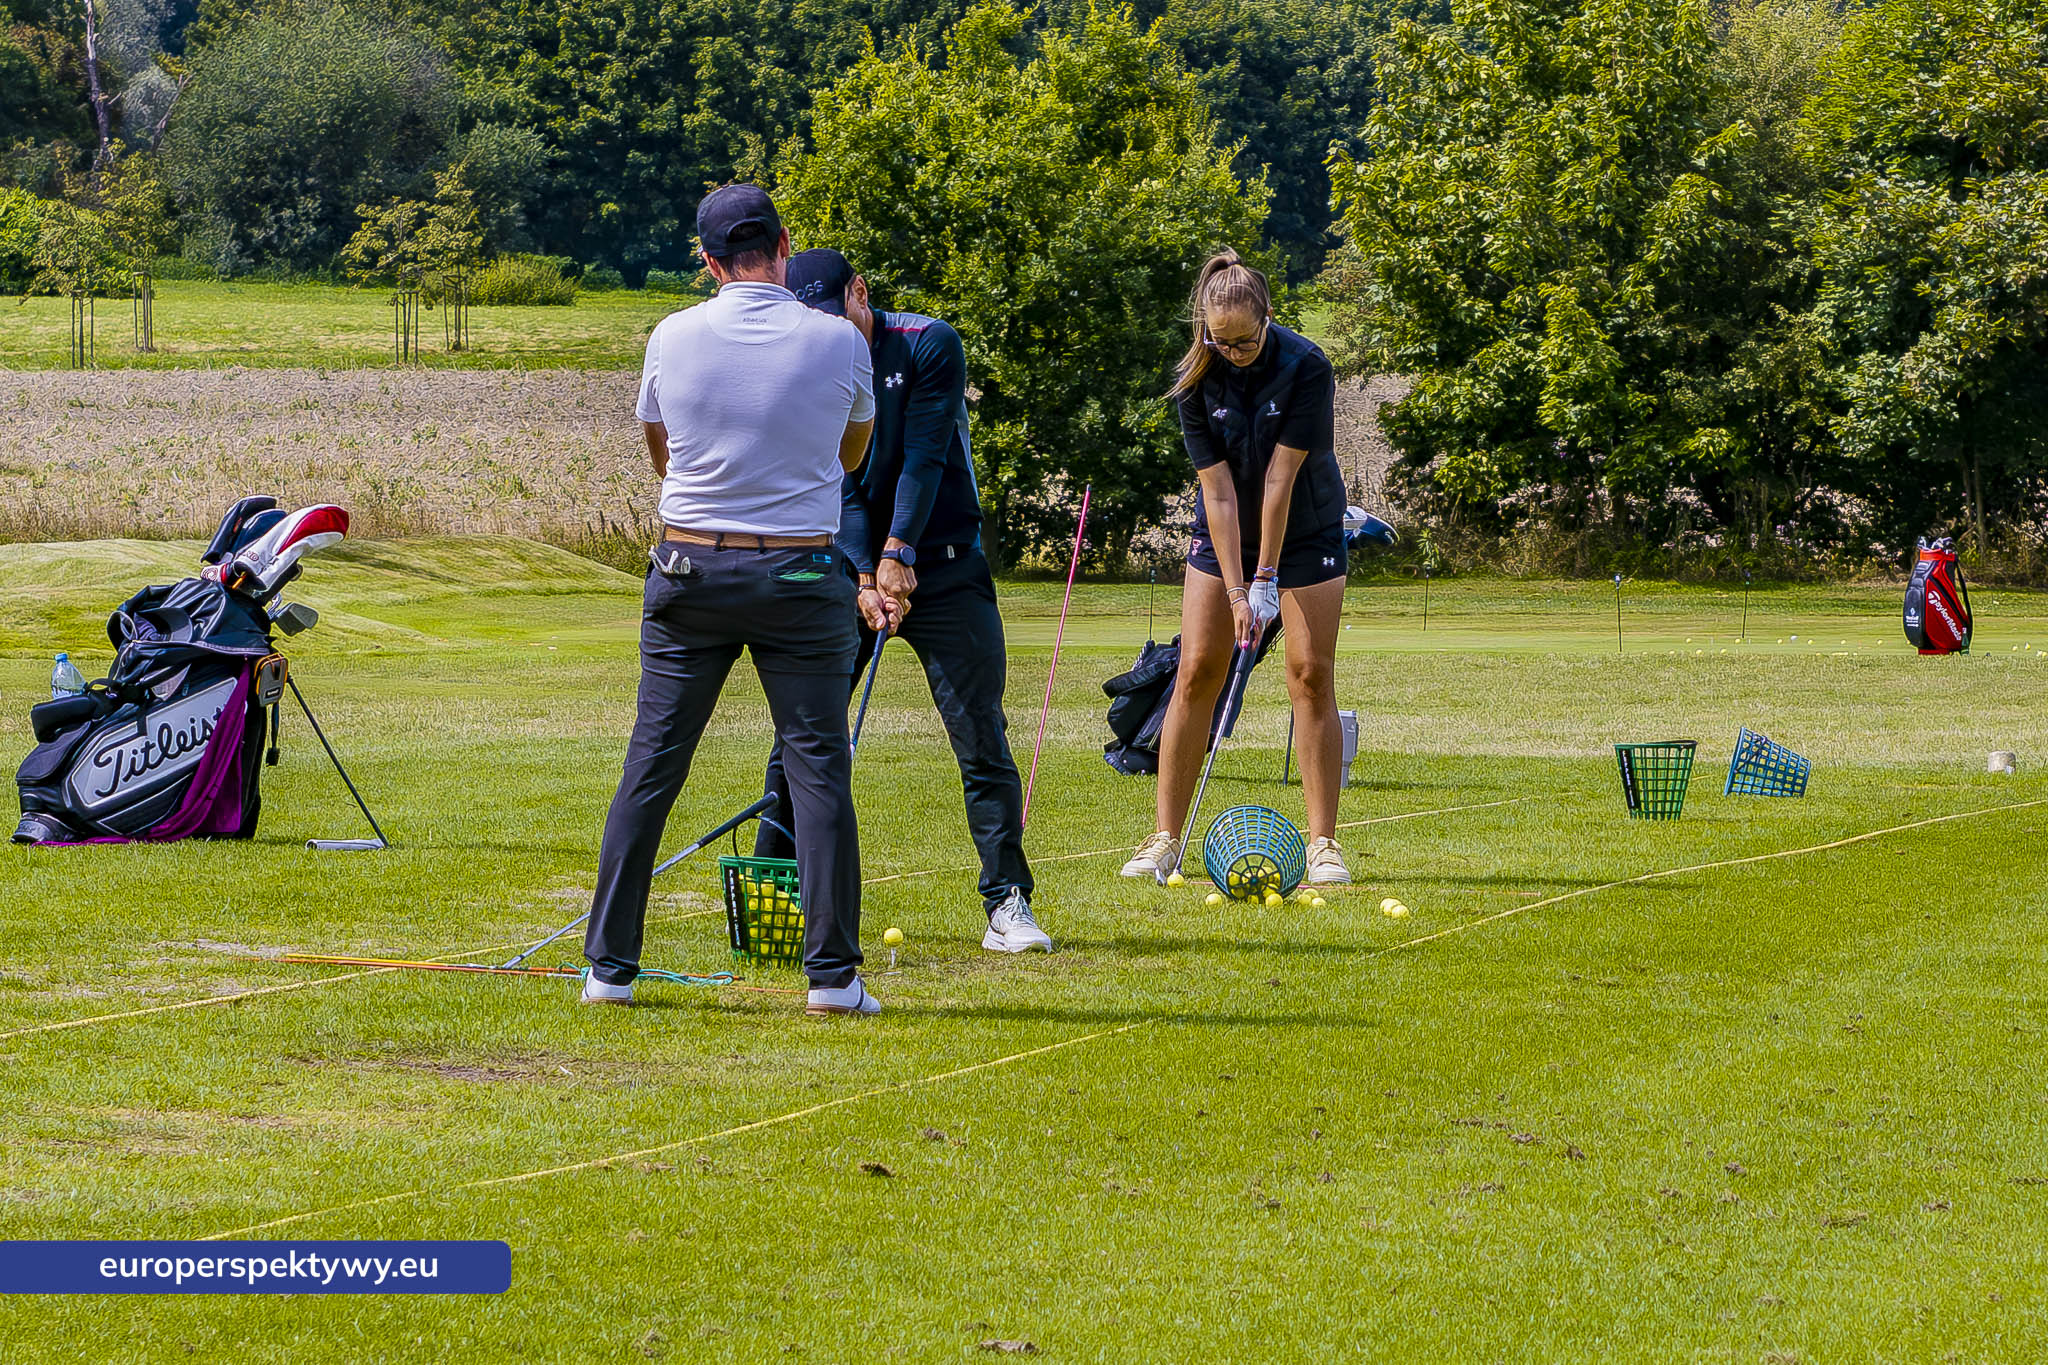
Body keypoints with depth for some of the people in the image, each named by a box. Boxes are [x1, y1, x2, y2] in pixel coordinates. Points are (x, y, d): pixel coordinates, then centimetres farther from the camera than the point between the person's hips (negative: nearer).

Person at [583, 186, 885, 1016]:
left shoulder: (673, 338, -1)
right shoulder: (837, 341, -5)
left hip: (689, 566, 2)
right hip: (800, 568, -2)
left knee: (651, 768, 6)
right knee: (818, 769, 2)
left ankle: (609, 967, 8)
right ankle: (832, 974, -1)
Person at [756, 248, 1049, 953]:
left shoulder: (928, 344, -8)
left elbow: (924, 458, -13)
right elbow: (837, 484, -6)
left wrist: (898, 556, -18)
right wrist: (864, 577, -17)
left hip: (942, 566, -3)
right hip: (851, 568, 3)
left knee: (981, 739, -8)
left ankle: (1008, 906, -8)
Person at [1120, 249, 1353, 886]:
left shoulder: (1306, 368, -23)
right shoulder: (1198, 381, -15)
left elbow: (1280, 478, -23)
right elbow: (1218, 489, -17)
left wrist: (1267, 579, -22)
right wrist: (1236, 591, -21)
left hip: (1305, 533, -2)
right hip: (1222, 539, 2)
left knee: (1311, 675, -8)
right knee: (1196, 671, -6)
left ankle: (1322, 842, -3)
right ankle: (1164, 840, -2)